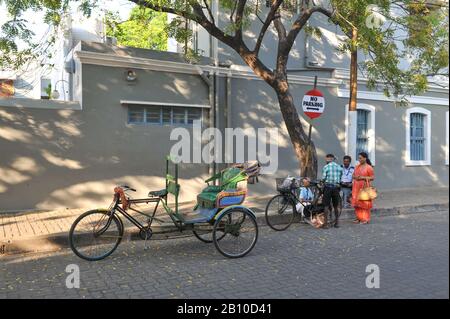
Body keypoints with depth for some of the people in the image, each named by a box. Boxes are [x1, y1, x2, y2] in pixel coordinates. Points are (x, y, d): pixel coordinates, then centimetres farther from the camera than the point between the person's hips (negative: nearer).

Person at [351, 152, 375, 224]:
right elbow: (353, 175, 19)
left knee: (364, 202, -4)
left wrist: (363, 177, -16)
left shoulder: (369, 167, -5)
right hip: (356, 187, 6)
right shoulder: (357, 166, 13)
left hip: (364, 187, -6)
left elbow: (372, 177, -7)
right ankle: (359, 218, 16)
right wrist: (355, 177, -4)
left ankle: (365, 219, 3)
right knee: (357, 202, 6)